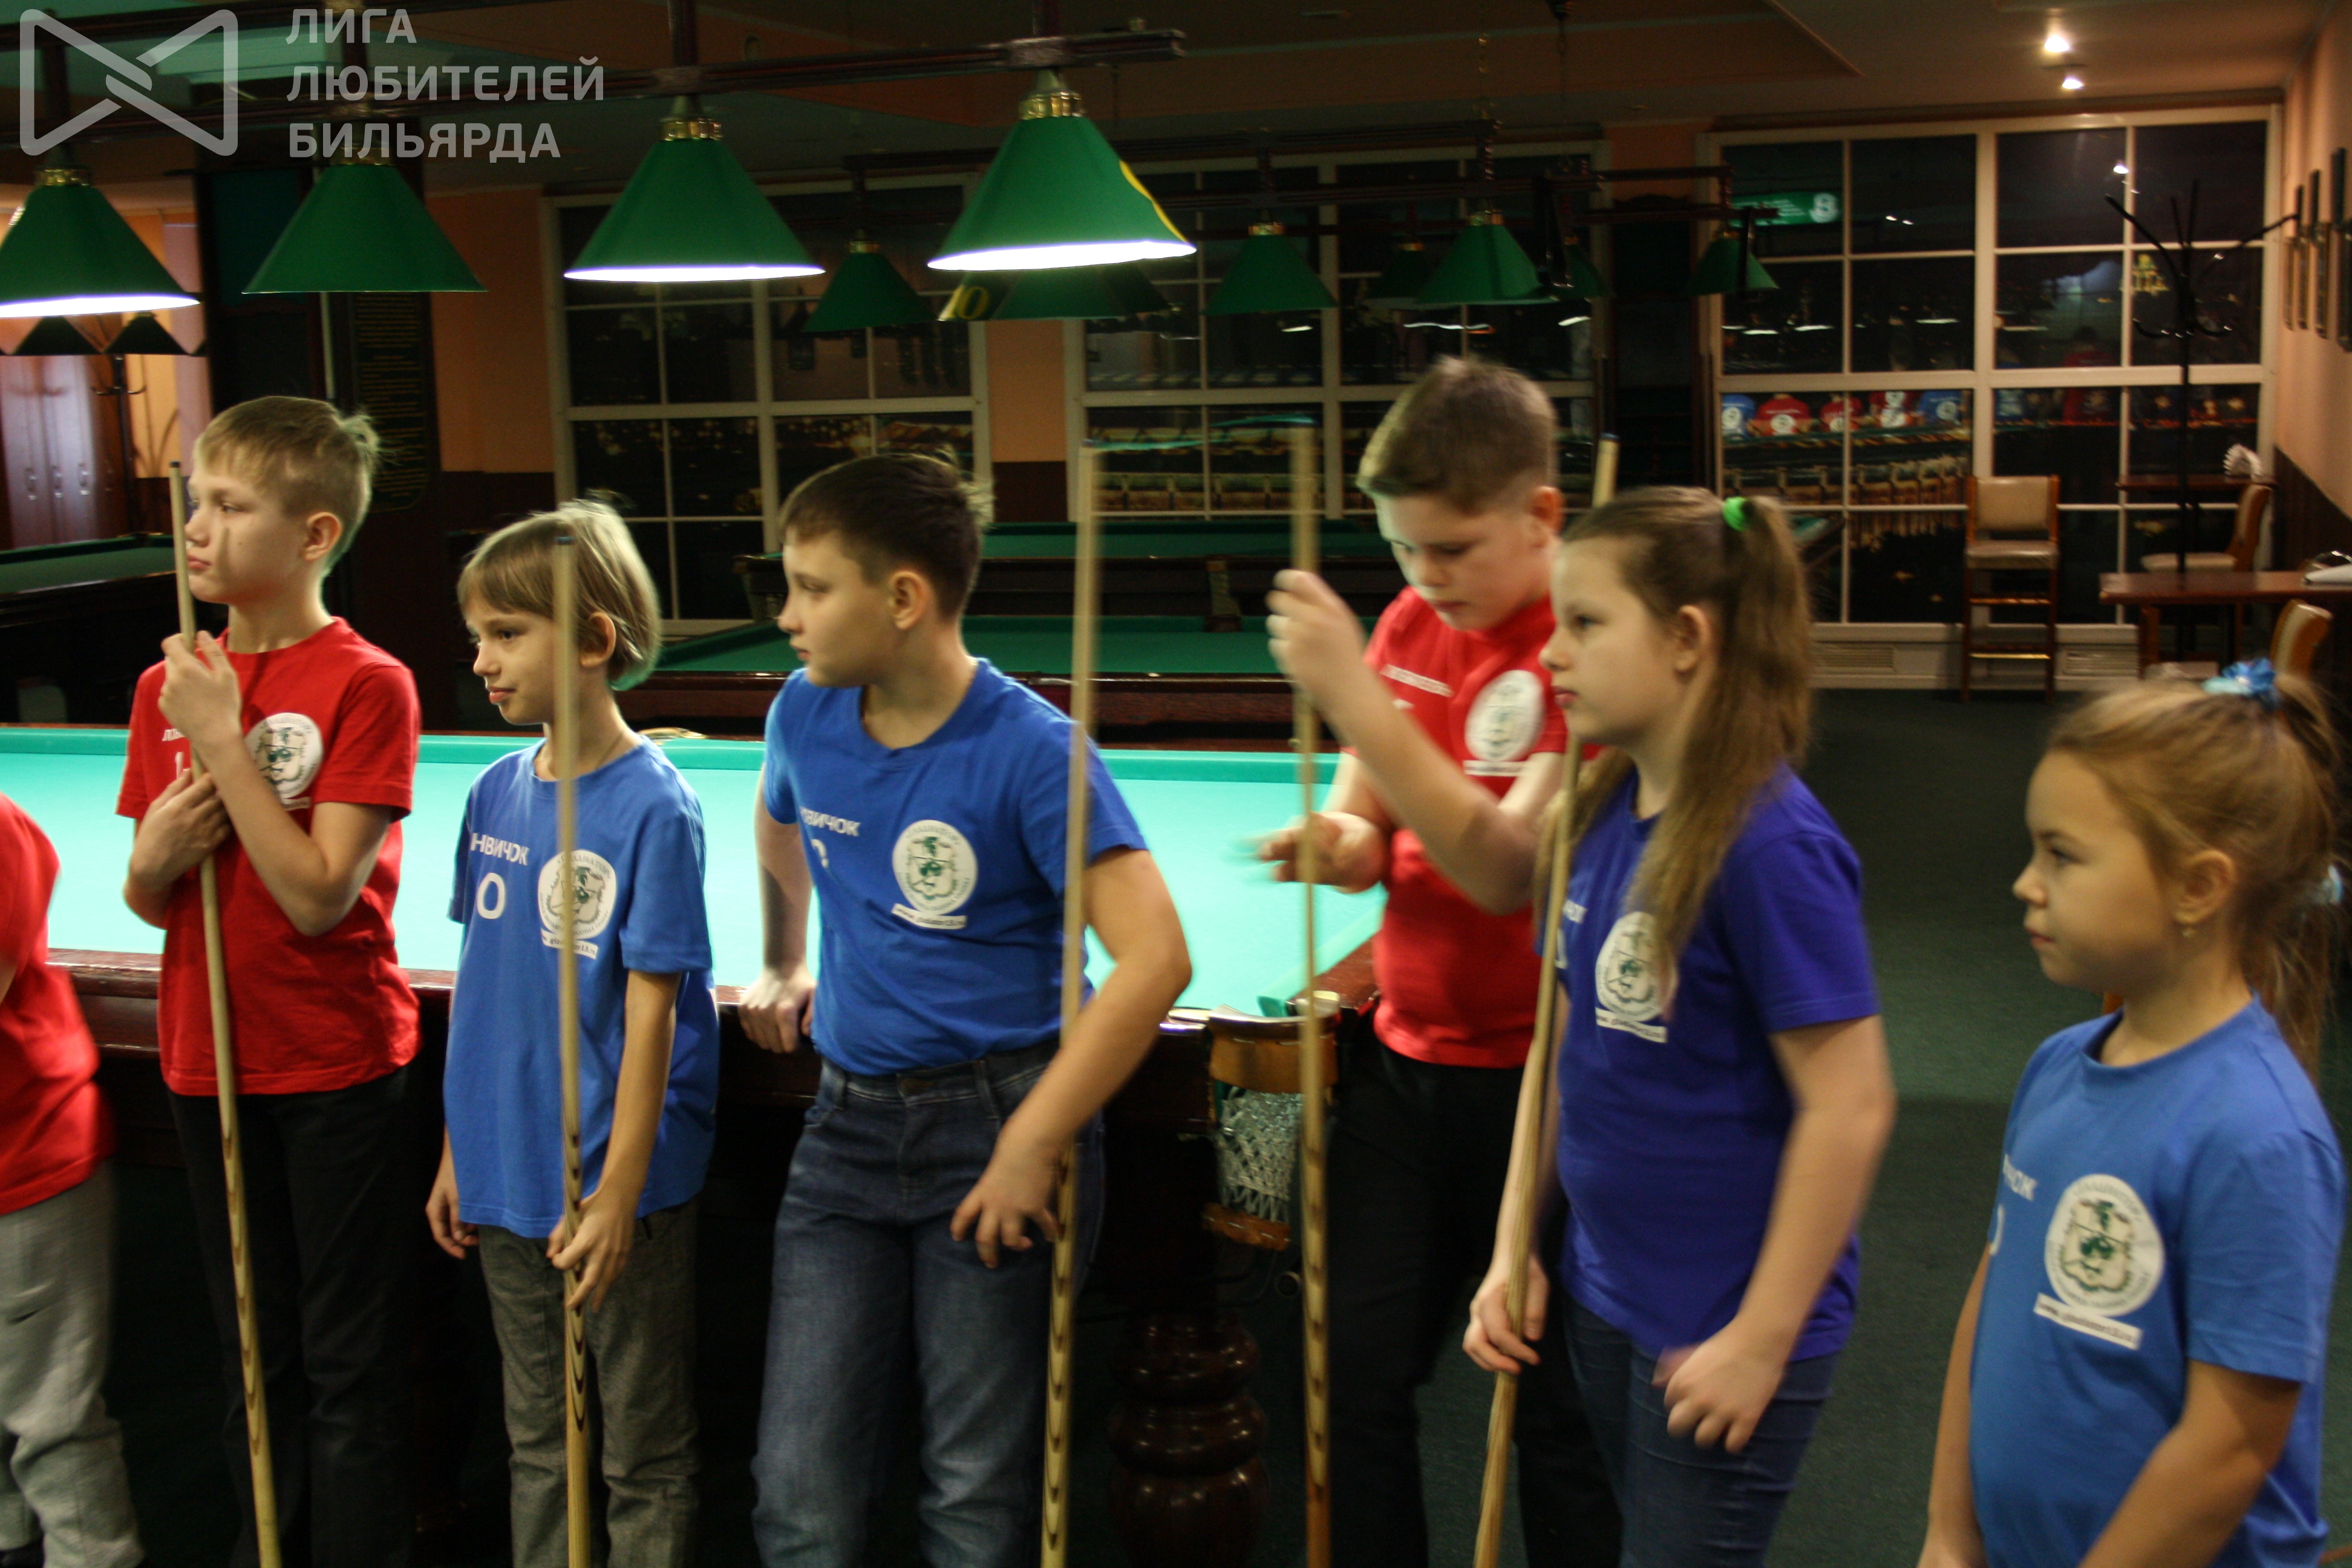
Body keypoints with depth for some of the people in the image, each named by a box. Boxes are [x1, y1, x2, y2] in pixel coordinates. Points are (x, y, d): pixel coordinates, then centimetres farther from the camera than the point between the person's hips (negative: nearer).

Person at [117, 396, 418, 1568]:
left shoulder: (366, 686, -14)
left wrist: (222, 741, -20)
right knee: (254, 1343, 19)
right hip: (208, 1061, 6)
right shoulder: (171, 683, 4)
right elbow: (152, 906, 10)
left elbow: (318, 897, -20)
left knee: (351, 1363, 6)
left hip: (336, 1065, -6)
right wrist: (153, 856, -13)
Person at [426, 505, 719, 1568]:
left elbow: (651, 1009, -17)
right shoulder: (498, 791, 4)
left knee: (643, 1457, 9)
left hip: (614, 1180, -7)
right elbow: (477, 979, 11)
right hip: (508, 1175, 7)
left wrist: (618, 1193, -17)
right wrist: (457, 1150, 12)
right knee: (536, 1442, 20)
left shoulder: (652, 808, -16)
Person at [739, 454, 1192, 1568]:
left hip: (1000, 1120, -5)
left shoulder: (1032, 751, -17)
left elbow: (1155, 959, -23)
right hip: (849, 1121, 5)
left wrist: (1030, 1152, -23)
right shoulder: (806, 715, 2)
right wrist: (782, 970, 30)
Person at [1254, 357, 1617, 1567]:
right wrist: (1336, 841, -15)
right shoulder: (1408, 626, 6)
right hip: (1403, 1059, 6)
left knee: (1554, 1405, 7)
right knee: (1354, 1376, 10)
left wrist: (1357, 700, -30)